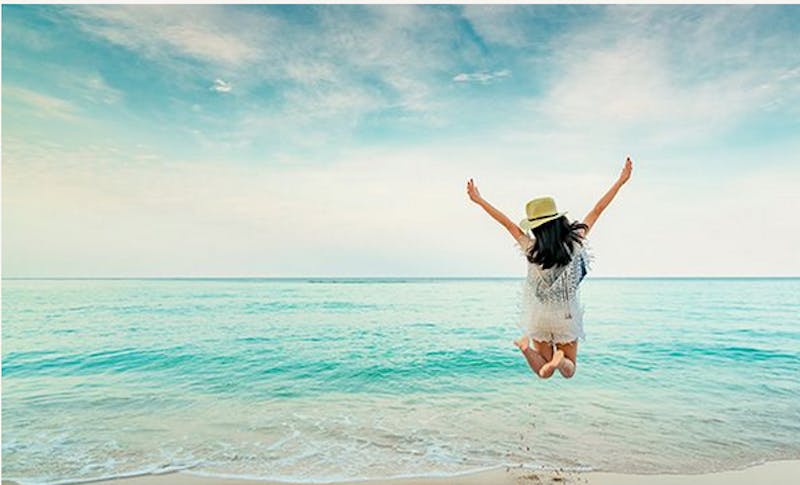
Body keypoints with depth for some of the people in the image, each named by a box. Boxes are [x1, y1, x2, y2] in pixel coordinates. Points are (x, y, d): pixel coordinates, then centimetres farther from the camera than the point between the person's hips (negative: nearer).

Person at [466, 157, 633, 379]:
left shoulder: (531, 250, -16)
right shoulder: (575, 242, -15)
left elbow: (507, 223, -7)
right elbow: (597, 210, -8)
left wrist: (479, 200, 3)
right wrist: (621, 180, 1)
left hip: (539, 316, 0)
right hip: (567, 317, 0)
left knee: (545, 372, 17)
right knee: (569, 371, 18)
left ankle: (526, 346, -16)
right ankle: (559, 358, -18)